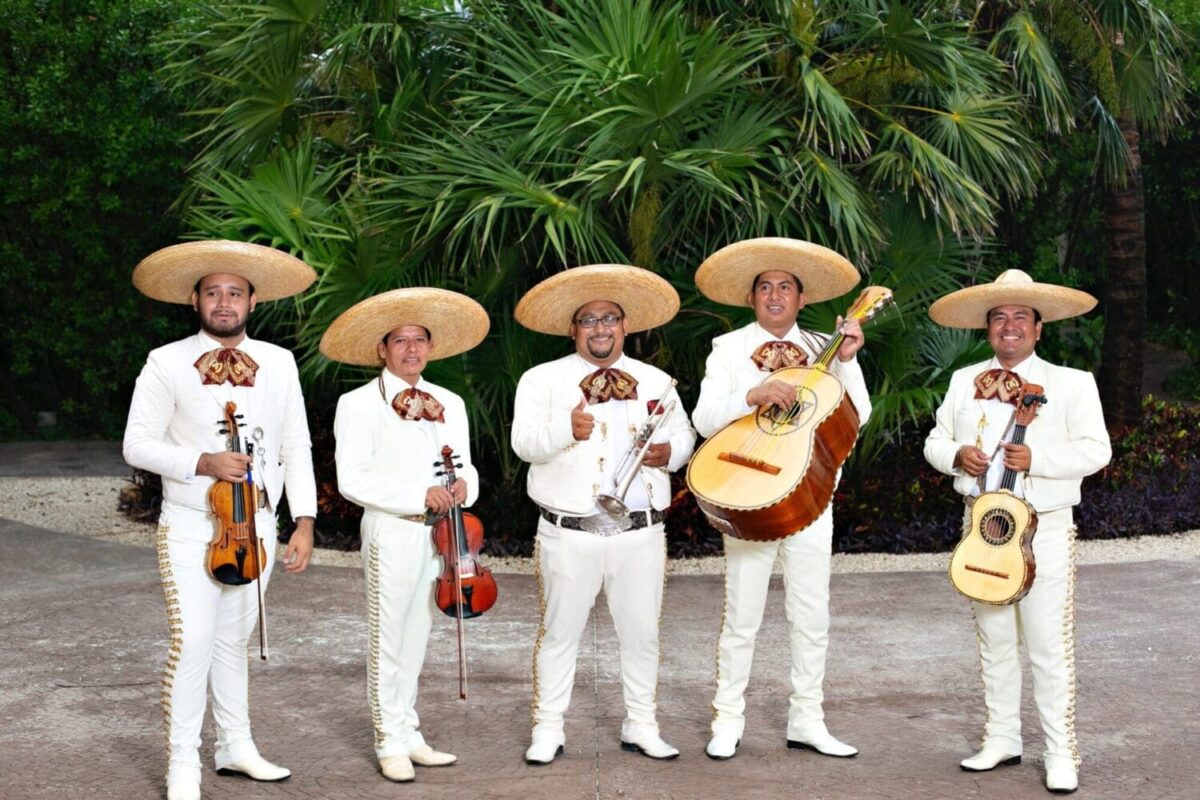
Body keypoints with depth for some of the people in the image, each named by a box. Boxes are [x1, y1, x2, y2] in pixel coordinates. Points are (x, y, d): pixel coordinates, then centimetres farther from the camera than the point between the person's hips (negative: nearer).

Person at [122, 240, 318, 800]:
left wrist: (304, 522, 0)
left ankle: (236, 748, 27)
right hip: (191, 528, -3)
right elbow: (138, 444, -5)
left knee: (233, 640, 14)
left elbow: (296, 447, 6)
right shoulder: (167, 364, -4)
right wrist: (202, 463, -19)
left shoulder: (279, 363, 5)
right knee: (192, 641, -11)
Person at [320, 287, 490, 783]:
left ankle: (409, 735, 22)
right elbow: (353, 480, -12)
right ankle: (391, 743, 10)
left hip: (443, 531, 5)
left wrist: (463, 485, -11)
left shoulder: (450, 403, 13)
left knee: (417, 639, 13)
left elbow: (464, 465, 14)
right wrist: (421, 496, -19)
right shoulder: (359, 404, -4)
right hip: (392, 532, -5)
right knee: (388, 640, 0)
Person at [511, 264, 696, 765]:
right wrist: (567, 429, -29)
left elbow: (684, 435, 20)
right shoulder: (543, 379, 3)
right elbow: (524, 442, -9)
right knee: (560, 633, 4)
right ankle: (548, 731, 14)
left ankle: (641, 727, 22)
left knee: (641, 634, 8)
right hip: (570, 532, -3)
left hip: (640, 531, 3)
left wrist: (670, 451, -5)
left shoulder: (655, 381, 15)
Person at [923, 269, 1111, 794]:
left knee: (1050, 645, -5)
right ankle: (1002, 739, 23)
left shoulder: (1071, 383, 1)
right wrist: (956, 454, -9)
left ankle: (1061, 753, 3)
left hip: (1044, 528, -4)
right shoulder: (964, 381, 12)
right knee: (994, 639, 12)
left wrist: (1037, 458, -20)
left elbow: (1095, 451, -6)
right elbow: (935, 440, 14)